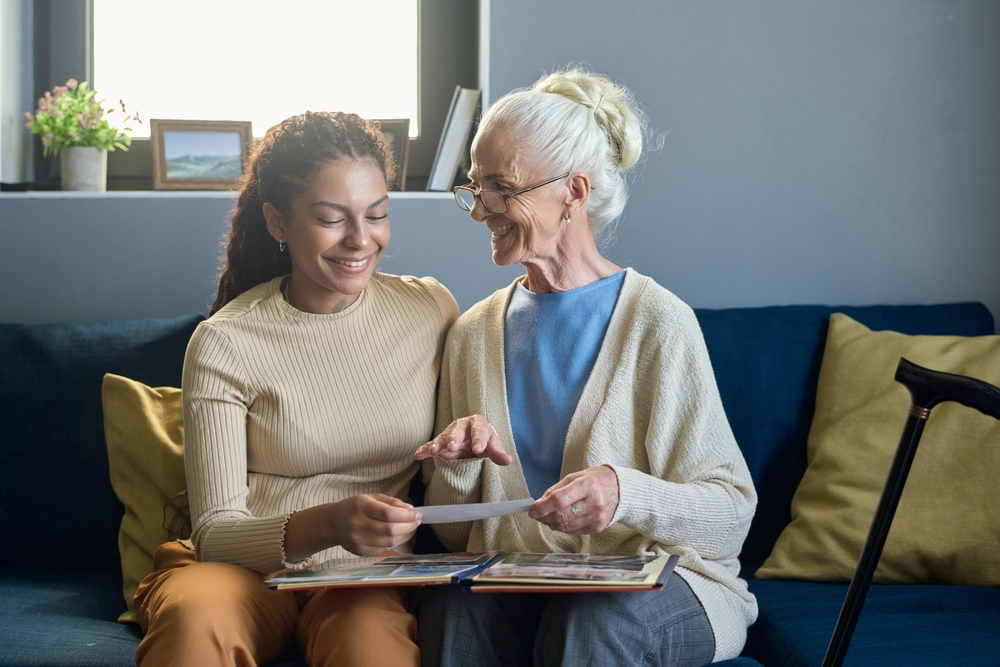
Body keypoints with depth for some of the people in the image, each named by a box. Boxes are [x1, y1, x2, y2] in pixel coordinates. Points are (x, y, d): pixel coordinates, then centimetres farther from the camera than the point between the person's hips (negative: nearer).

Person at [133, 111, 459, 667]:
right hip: (249, 568, -1)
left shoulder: (433, 310, 6)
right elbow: (215, 532, -8)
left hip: (368, 577, 1)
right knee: (195, 620, -35)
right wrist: (327, 525, -28)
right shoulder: (224, 344, -4)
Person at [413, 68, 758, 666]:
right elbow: (454, 534, 14)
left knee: (590, 619, -37)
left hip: (656, 587, -3)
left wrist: (624, 492, -31)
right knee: (452, 603, -30)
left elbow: (732, 515, -12)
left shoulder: (658, 324, -7)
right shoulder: (474, 335, 10)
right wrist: (458, 464, -8)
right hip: (515, 588, 4)